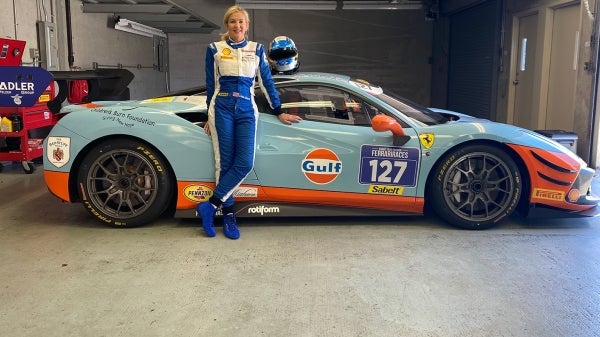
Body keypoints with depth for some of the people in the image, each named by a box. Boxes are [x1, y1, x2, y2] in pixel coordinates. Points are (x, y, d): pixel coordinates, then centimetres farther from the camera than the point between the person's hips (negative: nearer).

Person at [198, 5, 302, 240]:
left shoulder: (257, 50, 10)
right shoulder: (215, 49, 7)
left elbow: (267, 82, 13)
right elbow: (211, 85, 10)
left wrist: (279, 112, 14)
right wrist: (210, 116, 11)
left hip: (246, 111, 1)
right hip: (222, 109, -1)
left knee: (244, 163, -13)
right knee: (225, 163, -4)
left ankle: (210, 206, -3)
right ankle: (228, 215, 5)